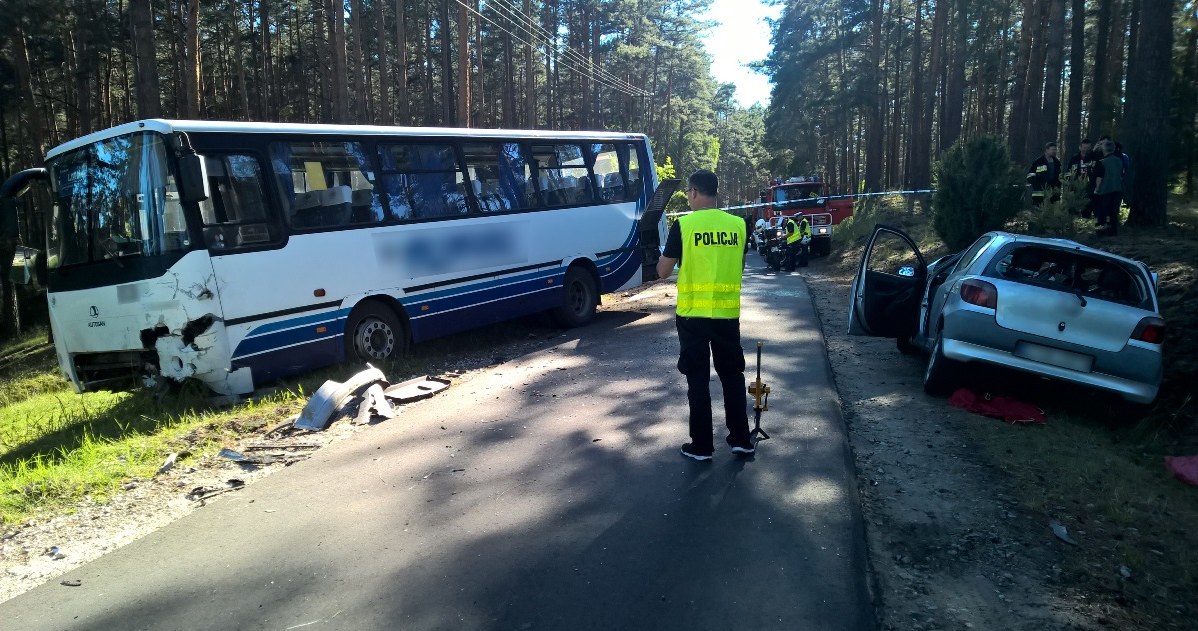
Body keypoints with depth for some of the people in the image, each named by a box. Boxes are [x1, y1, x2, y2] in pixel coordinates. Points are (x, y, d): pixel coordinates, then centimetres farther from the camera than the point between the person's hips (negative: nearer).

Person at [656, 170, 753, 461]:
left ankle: (702, 445, 11)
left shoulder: (683, 225, -10)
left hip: (693, 314, -3)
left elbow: (663, 271, -3)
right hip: (727, 312, 4)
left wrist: (665, 252, 16)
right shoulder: (737, 224, 2)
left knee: (698, 380, 6)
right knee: (732, 376, 15)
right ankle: (741, 439, 21)